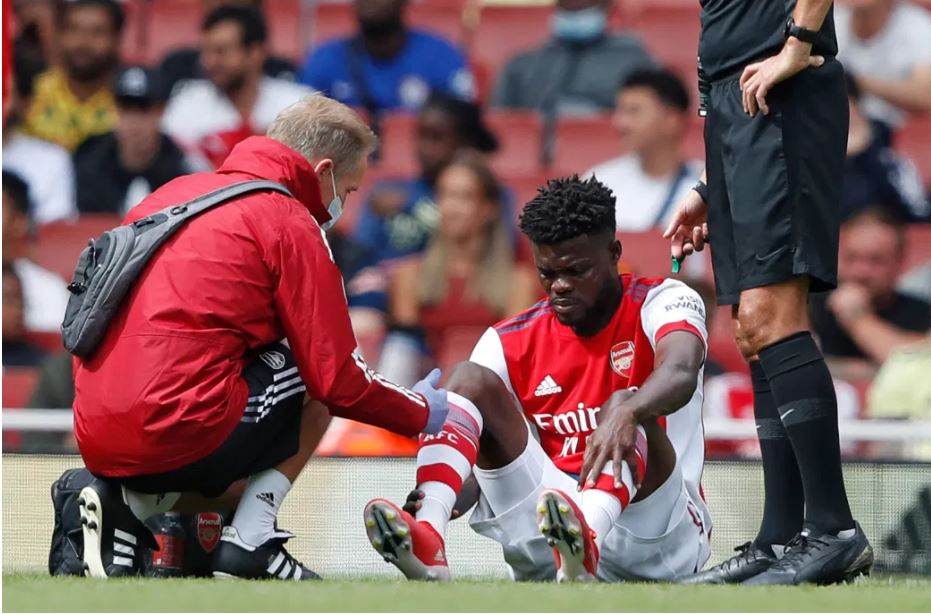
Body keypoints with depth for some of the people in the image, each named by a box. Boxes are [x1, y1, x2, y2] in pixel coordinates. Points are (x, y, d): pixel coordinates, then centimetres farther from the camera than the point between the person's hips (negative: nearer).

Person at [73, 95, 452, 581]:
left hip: (96, 444, 8)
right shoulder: (291, 224, -2)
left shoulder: (172, 193, 20)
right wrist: (421, 413, 14)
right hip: (181, 435, -8)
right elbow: (338, 379, -3)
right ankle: (249, 544, 3)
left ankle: (127, 504, 5)